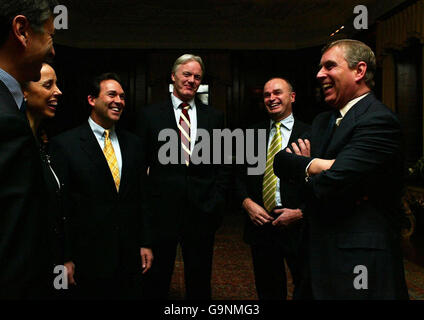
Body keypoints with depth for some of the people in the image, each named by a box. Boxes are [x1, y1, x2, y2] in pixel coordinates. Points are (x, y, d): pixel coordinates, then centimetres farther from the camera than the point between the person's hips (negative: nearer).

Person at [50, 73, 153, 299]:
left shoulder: (132, 144, 8)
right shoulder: (65, 144, -7)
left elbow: (140, 199, 11)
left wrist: (144, 244, 8)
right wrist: (65, 259, -8)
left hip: (130, 257, 4)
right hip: (87, 259, -4)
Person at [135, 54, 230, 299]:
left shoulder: (214, 117, 8)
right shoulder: (150, 115, 3)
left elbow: (223, 165, 9)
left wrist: (217, 201, -1)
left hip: (202, 210, 2)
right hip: (161, 210, -1)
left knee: (200, 282, 14)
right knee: (156, 281, 10)